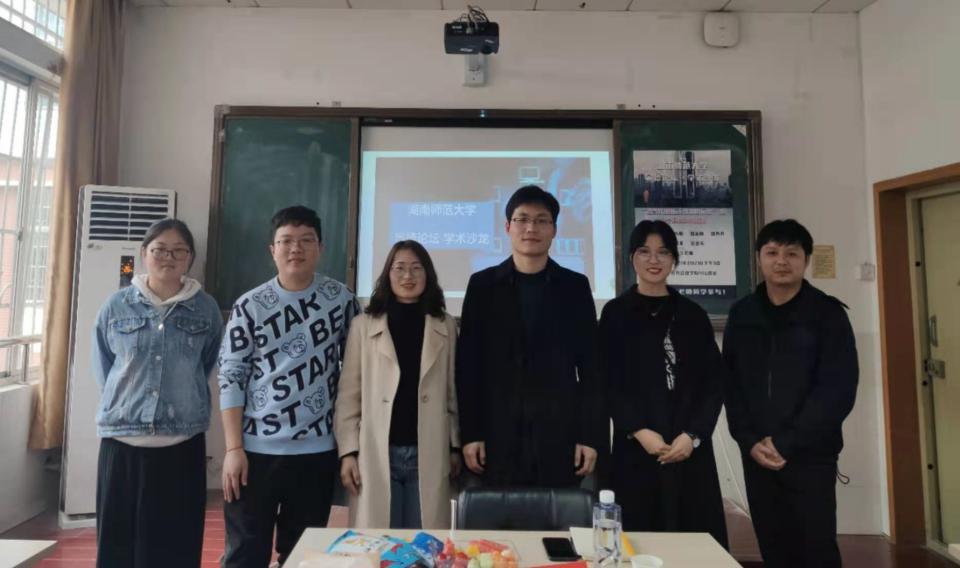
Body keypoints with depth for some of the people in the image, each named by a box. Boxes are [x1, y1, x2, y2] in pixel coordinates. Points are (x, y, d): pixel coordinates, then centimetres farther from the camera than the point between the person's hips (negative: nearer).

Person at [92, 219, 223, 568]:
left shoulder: (206, 310, 1)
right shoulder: (116, 307, 2)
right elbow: (103, 371, 11)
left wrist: (182, 403, 9)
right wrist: (128, 401, 8)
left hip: (182, 445, -1)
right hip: (122, 443, 1)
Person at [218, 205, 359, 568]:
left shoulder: (341, 299, 0)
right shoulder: (250, 306, -2)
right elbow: (231, 379, -2)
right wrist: (233, 448, -6)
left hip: (317, 450, 1)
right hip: (256, 449, 0)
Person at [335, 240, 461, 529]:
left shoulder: (446, 326, 5)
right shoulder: (363, 325, 2)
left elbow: (453, 392, 8)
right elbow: (349, 394, 1)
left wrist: (455, 446, 7)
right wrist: (348, 452, -4)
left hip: (428, 455, 1)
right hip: (377, 454, -1)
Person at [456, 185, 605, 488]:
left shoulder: (575, 286, 6)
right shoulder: (482, 285, 5)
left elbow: (591, 366, 3)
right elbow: (468, 365, 3)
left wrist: (592, 436, -2)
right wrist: (469, 434, -2)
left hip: (560, 435, 0)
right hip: (498, 436, 0)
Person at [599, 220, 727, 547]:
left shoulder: (693, 315, 9)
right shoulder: (615, 313, 2)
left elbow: (714, 382, 6)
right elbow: (609, 383, -1)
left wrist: (692, 435, -6)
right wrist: (639, 431, -11)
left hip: (690, 449, 2)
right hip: (636, 449, -2)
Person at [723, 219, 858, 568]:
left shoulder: (827, 313, -2)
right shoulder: (742, 315, 6)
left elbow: (838, 390, -8)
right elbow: (730, 384, 5)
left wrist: (787, 443, -12)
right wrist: (749, 441, -6)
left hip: (811, 456, -2)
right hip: (757, 457, 3)